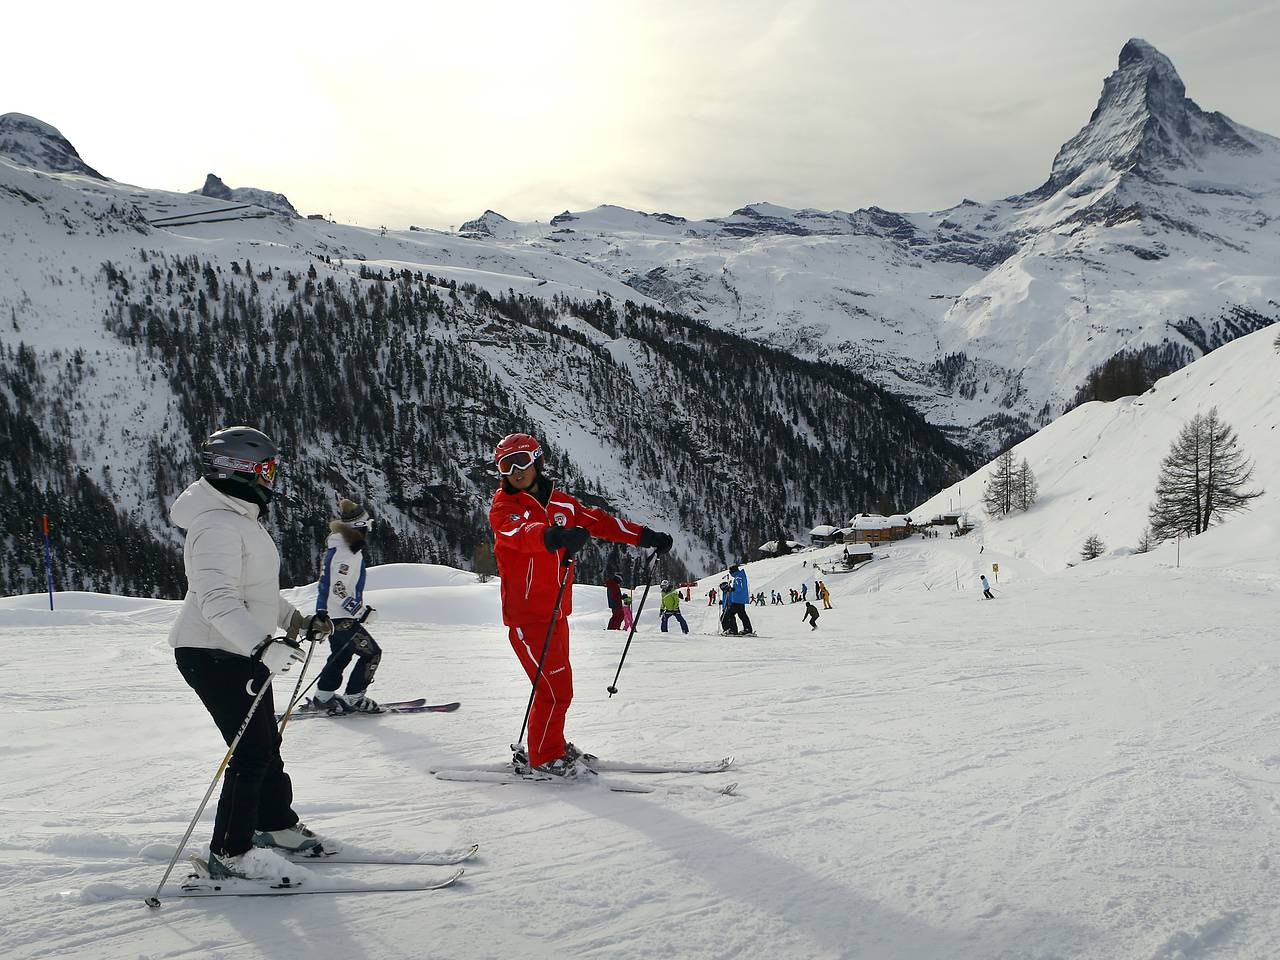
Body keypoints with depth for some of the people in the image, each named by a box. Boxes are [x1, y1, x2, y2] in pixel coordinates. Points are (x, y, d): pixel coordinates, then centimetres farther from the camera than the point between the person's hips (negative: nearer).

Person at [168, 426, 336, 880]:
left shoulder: (244, 519, 13)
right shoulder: (218, 527, -22)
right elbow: (218, 601, -33)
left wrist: (296, 620, 20)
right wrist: (262, 646, -43)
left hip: (244, 652, 10)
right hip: (213, 654, -10)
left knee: (267, 744, 19)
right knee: (252, 751, -9)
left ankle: (277, 824, 36)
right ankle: (230, 853, 1)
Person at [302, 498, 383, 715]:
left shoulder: (339, 547, 10)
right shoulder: (346, 553, -23)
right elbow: (338, 589, -28)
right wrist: (362, 611, -23)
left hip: (330, 615, 10)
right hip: (341, 618, -10)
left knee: (341, 655, 21)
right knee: (372, 653, -2)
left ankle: (322, 698, 26)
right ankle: (353, 699, 0)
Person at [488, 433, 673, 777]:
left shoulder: (560, 503, 10)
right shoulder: (502, 508, -9)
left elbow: (599, 521, 10)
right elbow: (521, 530, -31)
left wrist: (646, 536, 0)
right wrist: (554, 536, -52)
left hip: (556, 613, 7)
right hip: (527, 615, -7)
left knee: (558, 684, 15)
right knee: (555, 686, -9)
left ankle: (544, 748, 31)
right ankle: (544, 757, 5)